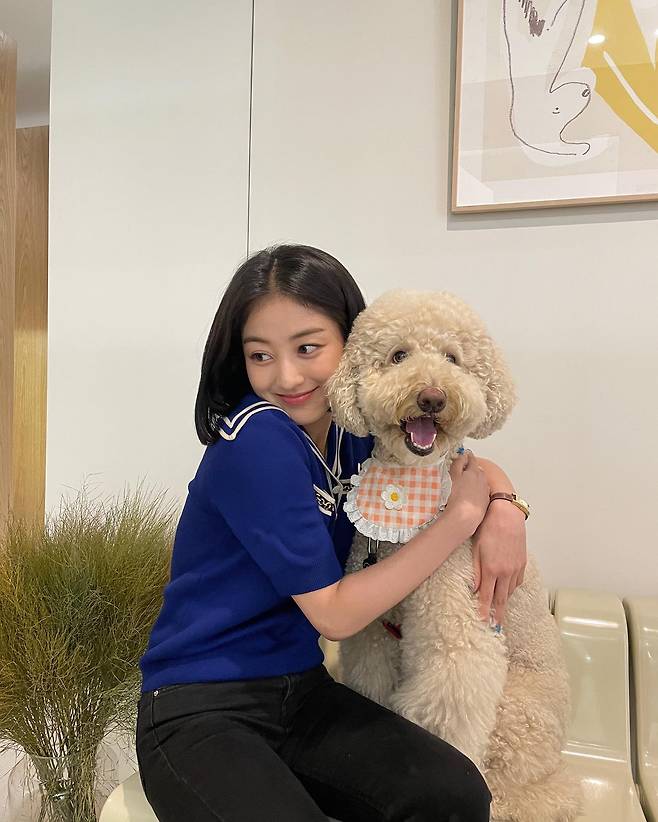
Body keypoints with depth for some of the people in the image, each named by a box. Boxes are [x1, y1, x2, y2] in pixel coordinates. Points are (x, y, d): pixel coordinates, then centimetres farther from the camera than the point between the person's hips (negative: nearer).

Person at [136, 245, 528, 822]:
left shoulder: (354, 428, 0)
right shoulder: (257, 440, -20)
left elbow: (472, 465, 14)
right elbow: (334, 614, -18)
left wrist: (504, 512, -8)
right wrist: (463, 514, -15)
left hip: (301, 688, 5)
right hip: (198, 709, -5)